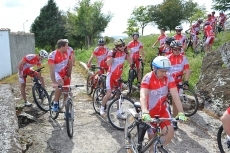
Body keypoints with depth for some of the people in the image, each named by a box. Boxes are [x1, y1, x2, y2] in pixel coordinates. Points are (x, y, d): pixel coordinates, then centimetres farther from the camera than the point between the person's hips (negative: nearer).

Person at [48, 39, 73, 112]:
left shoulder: (68, 52, -12)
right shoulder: (52, 55, -26)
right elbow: (52, 70, -32)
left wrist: (68, 75, -4)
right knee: (60, 84, -35)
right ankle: (55, 104, -20)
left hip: (65, 73, 5)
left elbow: (70, 64, 1)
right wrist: (54, 82, -42)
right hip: (57, 73, -4)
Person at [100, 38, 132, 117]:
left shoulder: (124, 53, -3)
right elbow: (109, 63, -30)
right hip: (111, 75, -5)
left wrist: (127, 52, -15)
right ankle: (102, 108, 17)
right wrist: (113, 54, -33)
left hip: (118, 76, 5)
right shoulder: (111, 52, -16)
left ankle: (119, 113, 17)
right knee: (109, 94, -9)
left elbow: (131, 62, -12)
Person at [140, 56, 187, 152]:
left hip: (162, 110, 3)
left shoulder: (169, 78, -14)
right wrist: (145, 113, -52)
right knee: (153, 137, 5)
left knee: (170, 133, -10)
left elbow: (175, 95, -19)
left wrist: (181, 112, -30)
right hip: (150, 111, -3)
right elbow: (143, 96, -37)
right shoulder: (148, 78, -24)